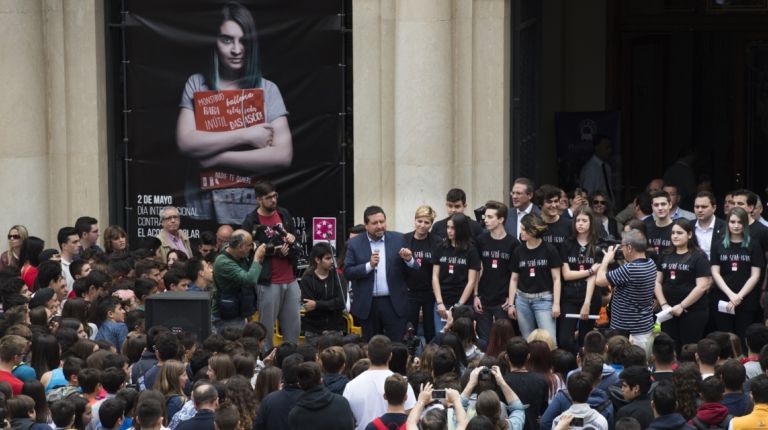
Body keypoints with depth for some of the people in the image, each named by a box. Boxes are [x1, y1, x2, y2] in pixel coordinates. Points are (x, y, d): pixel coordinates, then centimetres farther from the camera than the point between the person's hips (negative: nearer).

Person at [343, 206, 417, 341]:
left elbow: (413, 269, 5)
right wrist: (369, 265, -18)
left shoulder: (398, 239, 4)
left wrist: (409, 259, -17)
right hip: (368, 305, 0)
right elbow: (347, 272, -4)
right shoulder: (354, 244, 1)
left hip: (395, 303, 0)